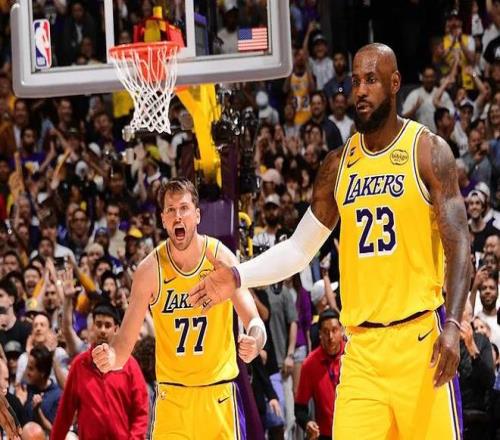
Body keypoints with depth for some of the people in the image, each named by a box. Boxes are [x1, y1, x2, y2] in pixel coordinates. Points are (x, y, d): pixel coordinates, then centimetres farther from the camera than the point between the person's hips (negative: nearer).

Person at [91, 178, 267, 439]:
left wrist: (254, 343, -37)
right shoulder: (150, 270, -9)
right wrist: (111, 358, -32)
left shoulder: (220, 258, -9)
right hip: (171, 395, 0)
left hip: (218, 391, 0)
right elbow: (125, 341, -9)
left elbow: (254, 321, -13)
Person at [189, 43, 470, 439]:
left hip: (420, 333, -4)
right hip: (362, 343, 4)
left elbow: (459, 244, -8)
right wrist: (238, 278, 1)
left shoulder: (428, 150, -3)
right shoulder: (338, 165, 12)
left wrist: (453, 325, -21)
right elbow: (299, 249, 16)